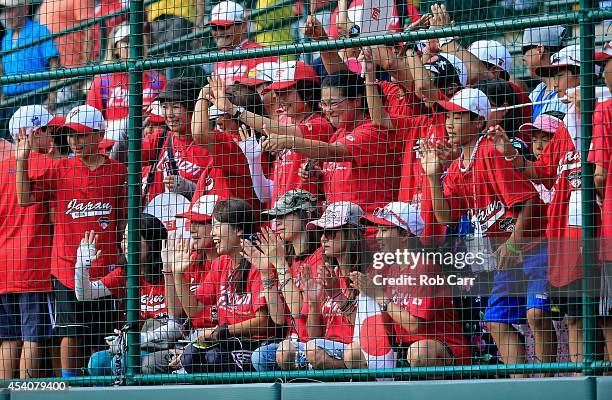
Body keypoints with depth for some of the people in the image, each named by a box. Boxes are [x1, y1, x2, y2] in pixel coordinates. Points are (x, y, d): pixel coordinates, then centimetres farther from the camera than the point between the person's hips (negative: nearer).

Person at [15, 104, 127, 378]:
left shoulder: (117, 171, 4)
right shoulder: (59, 168, 4)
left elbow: (124, 220, 10)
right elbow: (25, 198, -1)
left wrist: (123, 252, 6)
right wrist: (22, 160, -10)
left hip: (104, 263, 1)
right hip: (67, 262, -1)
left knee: (101, 335, 5)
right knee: (72, 331, -3)